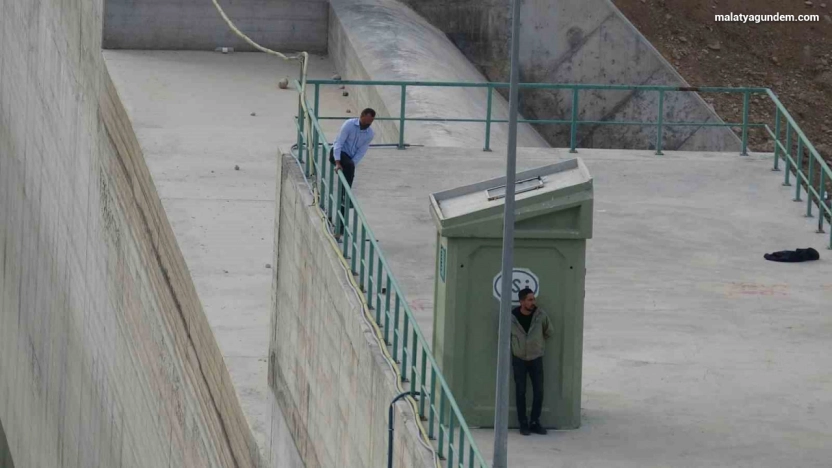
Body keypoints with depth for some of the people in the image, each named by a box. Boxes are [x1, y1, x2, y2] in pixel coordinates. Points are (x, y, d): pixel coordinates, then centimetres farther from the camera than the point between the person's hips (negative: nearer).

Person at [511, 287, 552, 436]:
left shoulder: (540, 315, -11)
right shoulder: (512, 317, -13)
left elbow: (548, 332, 8)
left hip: (536, 358, 1)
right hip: (519, 359, -1)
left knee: (538, 391, 0)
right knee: (521, 392, 1)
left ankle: (535, 423, 10)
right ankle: (523, 424, 8)